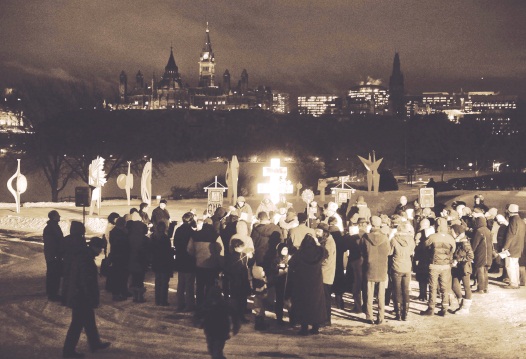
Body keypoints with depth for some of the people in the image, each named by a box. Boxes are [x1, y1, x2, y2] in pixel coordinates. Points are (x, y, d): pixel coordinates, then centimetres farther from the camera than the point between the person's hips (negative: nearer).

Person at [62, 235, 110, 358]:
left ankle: (95, 343, 36)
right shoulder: (87, 260, -25)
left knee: (89, 320, 22)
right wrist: (93, 299, -19)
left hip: (76, 295, 10)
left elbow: (67, 274, 15)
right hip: (82, 298, -10)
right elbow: (88, 282, -26)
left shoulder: (80, 255, 6)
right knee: (77, 324, 2)